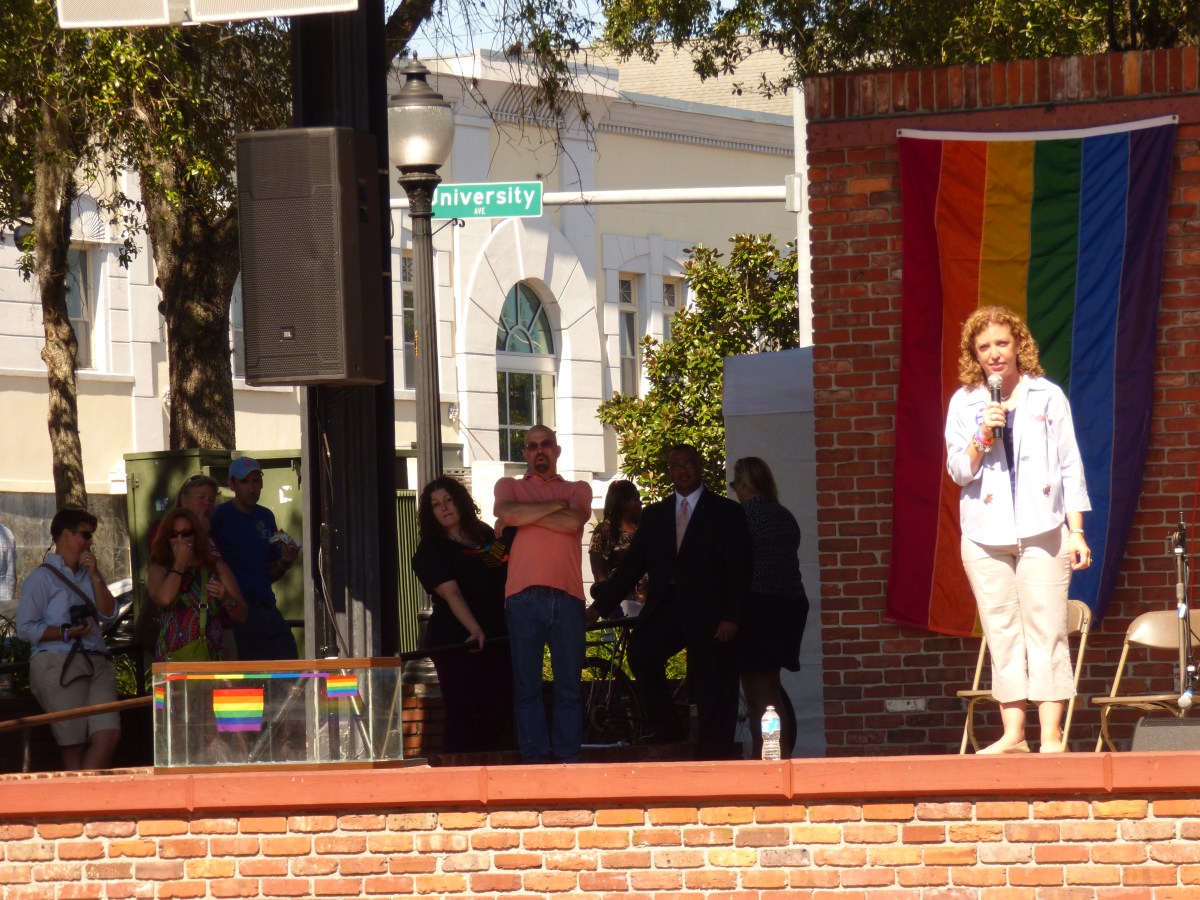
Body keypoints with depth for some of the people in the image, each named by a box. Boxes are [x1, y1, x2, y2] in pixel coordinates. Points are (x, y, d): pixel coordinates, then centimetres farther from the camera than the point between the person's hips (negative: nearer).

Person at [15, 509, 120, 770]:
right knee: (74, 745, -7)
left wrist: (95, 576, 2)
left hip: (96, 664, 5)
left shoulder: (89, 574, 19)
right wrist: (66, 633, -14)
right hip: (58, 666, -5)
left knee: (109, 735, -11)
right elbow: (25, 628, -5)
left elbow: (109, 614, 9)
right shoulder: (42, 577, 1)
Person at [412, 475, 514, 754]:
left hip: (499, 637, 5)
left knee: (499, 715, 1)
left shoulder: (487, 536, 13)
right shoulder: (430, 550, -3)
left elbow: (511, 576, 23)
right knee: (462, 716, -10)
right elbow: (451, 593, -17)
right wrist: (475, 630, -31)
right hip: (458, 643, -5)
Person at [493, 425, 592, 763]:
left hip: (567, 595, 0)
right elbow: (506, 512, -6)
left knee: (569, 682, 0)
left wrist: (524, 515, -1)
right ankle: (534, 757, -1)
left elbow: (573, 522, -4)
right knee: (526, 682, -2)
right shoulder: (510, 486, 18)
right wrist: (556, 505, 1)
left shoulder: (578, 489, 17)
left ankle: (568, 756, 2)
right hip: (523, 596, 0)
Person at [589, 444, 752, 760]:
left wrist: (730, 617, -12)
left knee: (712, 696, -5)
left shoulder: (726, 512, 6)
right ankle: (666, 728, -13)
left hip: (708, 614, -3)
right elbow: (632, 565, 12)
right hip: (666, 612, 3)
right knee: (641, 650, -25)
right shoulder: (655, 515, 17)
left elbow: (739, 569, 0)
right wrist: (600, 605, 2)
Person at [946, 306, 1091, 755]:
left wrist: (1076, 531, 1)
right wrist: (982, 437, -13)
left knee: (1046, 631, -6)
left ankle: (1051, 735, -8)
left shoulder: (1047, 397, 5)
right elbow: (959, 472, 5)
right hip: (985, 536, 2)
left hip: (1042, 531, -2)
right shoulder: (963, 404, 8)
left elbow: (1070, 466, 7)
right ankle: (1013, 732, 3)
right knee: (1002, 634, 1)